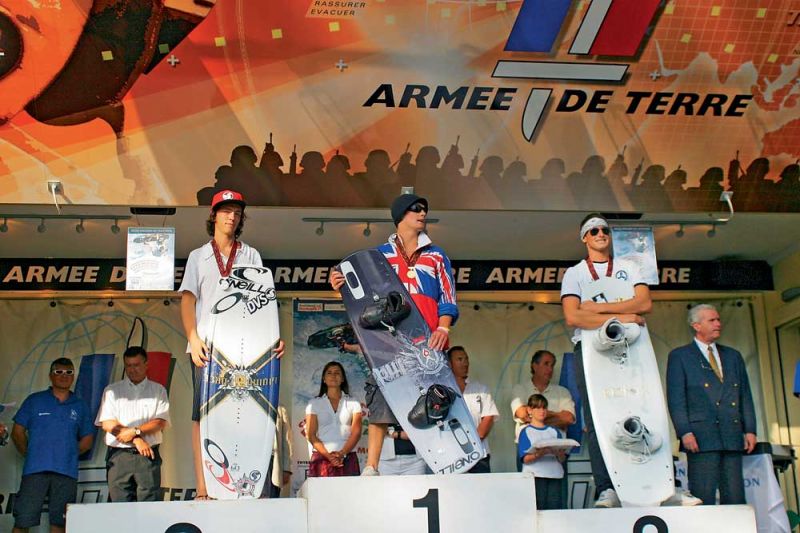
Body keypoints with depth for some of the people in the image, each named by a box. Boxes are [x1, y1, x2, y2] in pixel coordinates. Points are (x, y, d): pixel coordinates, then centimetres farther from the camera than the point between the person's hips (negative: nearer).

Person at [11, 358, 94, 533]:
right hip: (35, 470, -2)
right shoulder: (34, 401, 9)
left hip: (67, 472, 2)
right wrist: (30, 454, 5)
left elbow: (87, 439, 16)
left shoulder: (80, 406, 13)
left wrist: (69, 453, 5)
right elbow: (17, 432, 8)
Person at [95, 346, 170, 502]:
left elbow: (161, 422, 2)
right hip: (119, 455, 0)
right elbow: (107, 423, 2)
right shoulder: (112, 391, 13)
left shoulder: (158, 390, 13)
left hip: (148, 455, 0)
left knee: (149, 505, -7)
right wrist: (137, 440, -6)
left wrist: (135, 431, -12)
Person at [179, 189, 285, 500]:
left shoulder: (251, 256, 17)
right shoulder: (198, 256, 16)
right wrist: (193, 339, -9)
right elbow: (187, 300, 6)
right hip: (207, 346, 0)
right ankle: (202, 489, -6)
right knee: (203, 415, -5)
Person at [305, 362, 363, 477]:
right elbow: (311, 435, 3)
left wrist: (342, 453, -13)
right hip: (322, 458, 0)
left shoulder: (353, 403, 13)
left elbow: (356, 432, 3)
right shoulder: (314, 403, 12)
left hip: (347, 458, 0)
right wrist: (328, 455, -11)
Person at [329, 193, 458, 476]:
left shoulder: (436, 256, 18)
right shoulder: (379, 255, 17)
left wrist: (442, 329, -7)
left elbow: (448, 300, 10)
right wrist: (342, 287, -4)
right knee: (380, 401, -5)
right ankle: (371, 467, -2)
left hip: (427, 342, 1)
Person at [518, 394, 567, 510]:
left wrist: (557, 452, -14)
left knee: (555, 508, -2)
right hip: (535, 476, -3)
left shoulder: (554, 431, 16)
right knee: (538, 510, -8)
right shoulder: (526, 431, 5)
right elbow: (525, 458, -8)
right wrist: (540, 453, -25)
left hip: (554, 475, 3)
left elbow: (562, 459, 8)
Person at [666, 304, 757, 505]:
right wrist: (685, 432, -13)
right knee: (703, 499, -7)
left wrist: (750, 429, 7)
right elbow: (675, 398, -2)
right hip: (701, 437, -5)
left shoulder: (733, 356, 20)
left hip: (733, 436, 5)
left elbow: (745, 395, 18)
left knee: (735, 499, 4)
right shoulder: (679, 356, 5)